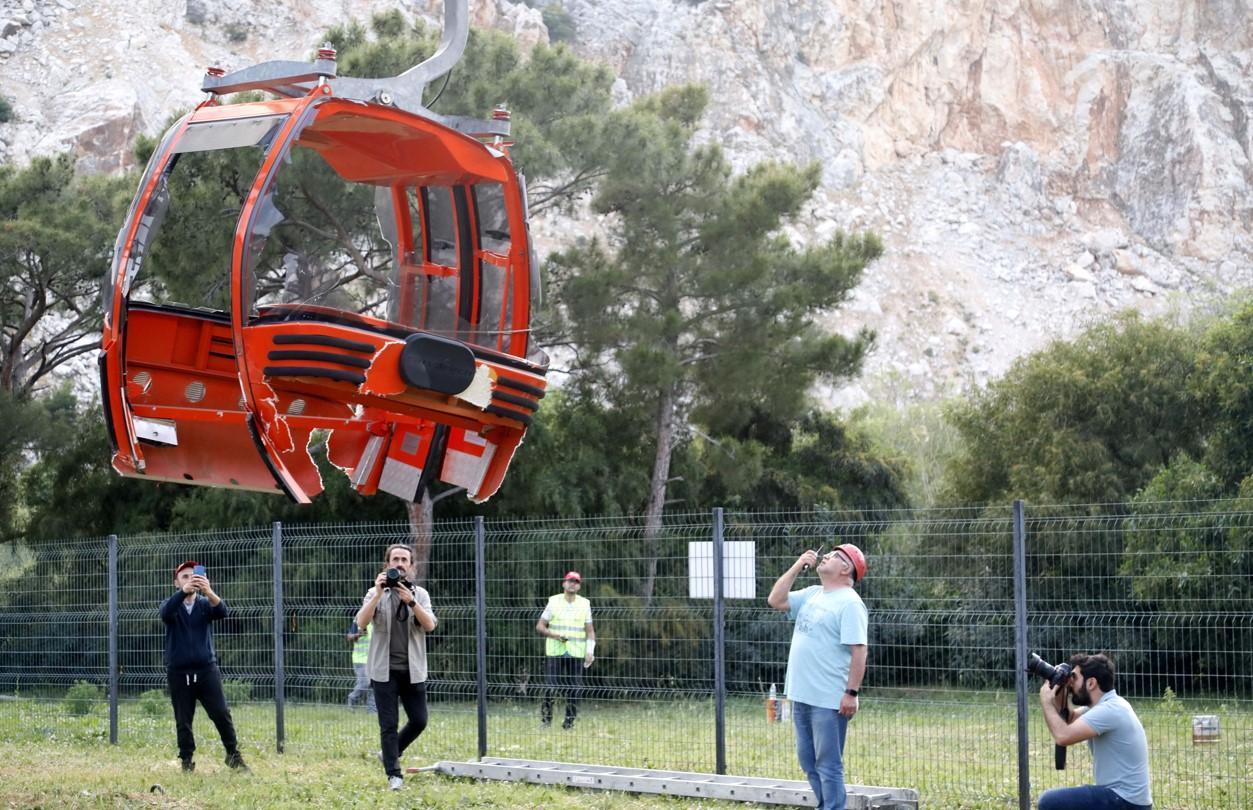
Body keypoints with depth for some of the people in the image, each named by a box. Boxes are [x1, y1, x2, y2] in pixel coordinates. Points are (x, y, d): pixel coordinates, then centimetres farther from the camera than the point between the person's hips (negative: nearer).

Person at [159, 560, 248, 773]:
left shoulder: (205, 604, 6)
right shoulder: (171, 605, 3)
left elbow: (222, 612, -16)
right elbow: (165, 613, -22)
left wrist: (209, 591, -38)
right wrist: (183, 591, -42)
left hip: (206, 669, 1)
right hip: (178, 673, 0)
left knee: (221, 713, -4)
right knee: (183, 721, 3)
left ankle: (233, 755, 7)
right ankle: (186, 760, 13)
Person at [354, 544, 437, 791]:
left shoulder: (420, 594, 6)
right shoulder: (376, 594, 2)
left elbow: (429, 625, -10)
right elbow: (362, 622, -14)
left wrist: (411, 601, -22)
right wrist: (379, 593, -22)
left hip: (413, 670, 2)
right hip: (385, 670, -2)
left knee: (419, 721, 3)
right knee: (388, 724, -2)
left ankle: (389, 753, 26)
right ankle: (394, 774, 4)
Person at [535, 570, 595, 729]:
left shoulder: (584, 604, 8)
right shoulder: (554, 602, 3)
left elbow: (590, 631, 10)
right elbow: (539, 626, 3)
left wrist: (590, 651, -4)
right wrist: (555, 635, -14)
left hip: (576, 654, 2)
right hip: (554, 652, -2)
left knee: (574, 689, -3)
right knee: (551, 688, -8)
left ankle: (569, 722, 7)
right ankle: (545, 718, 9)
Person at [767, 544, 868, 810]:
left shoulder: (849, 603, -12)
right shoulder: (811, 594, 15)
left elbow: (858, 650, -17)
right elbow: (775, 601, 13)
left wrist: (851, 693, -22)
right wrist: (797, 567, 8)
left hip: (829, 700, -9)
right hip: (802, 696, 9)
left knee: (828, 764, -6)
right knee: (808, 761, 15)